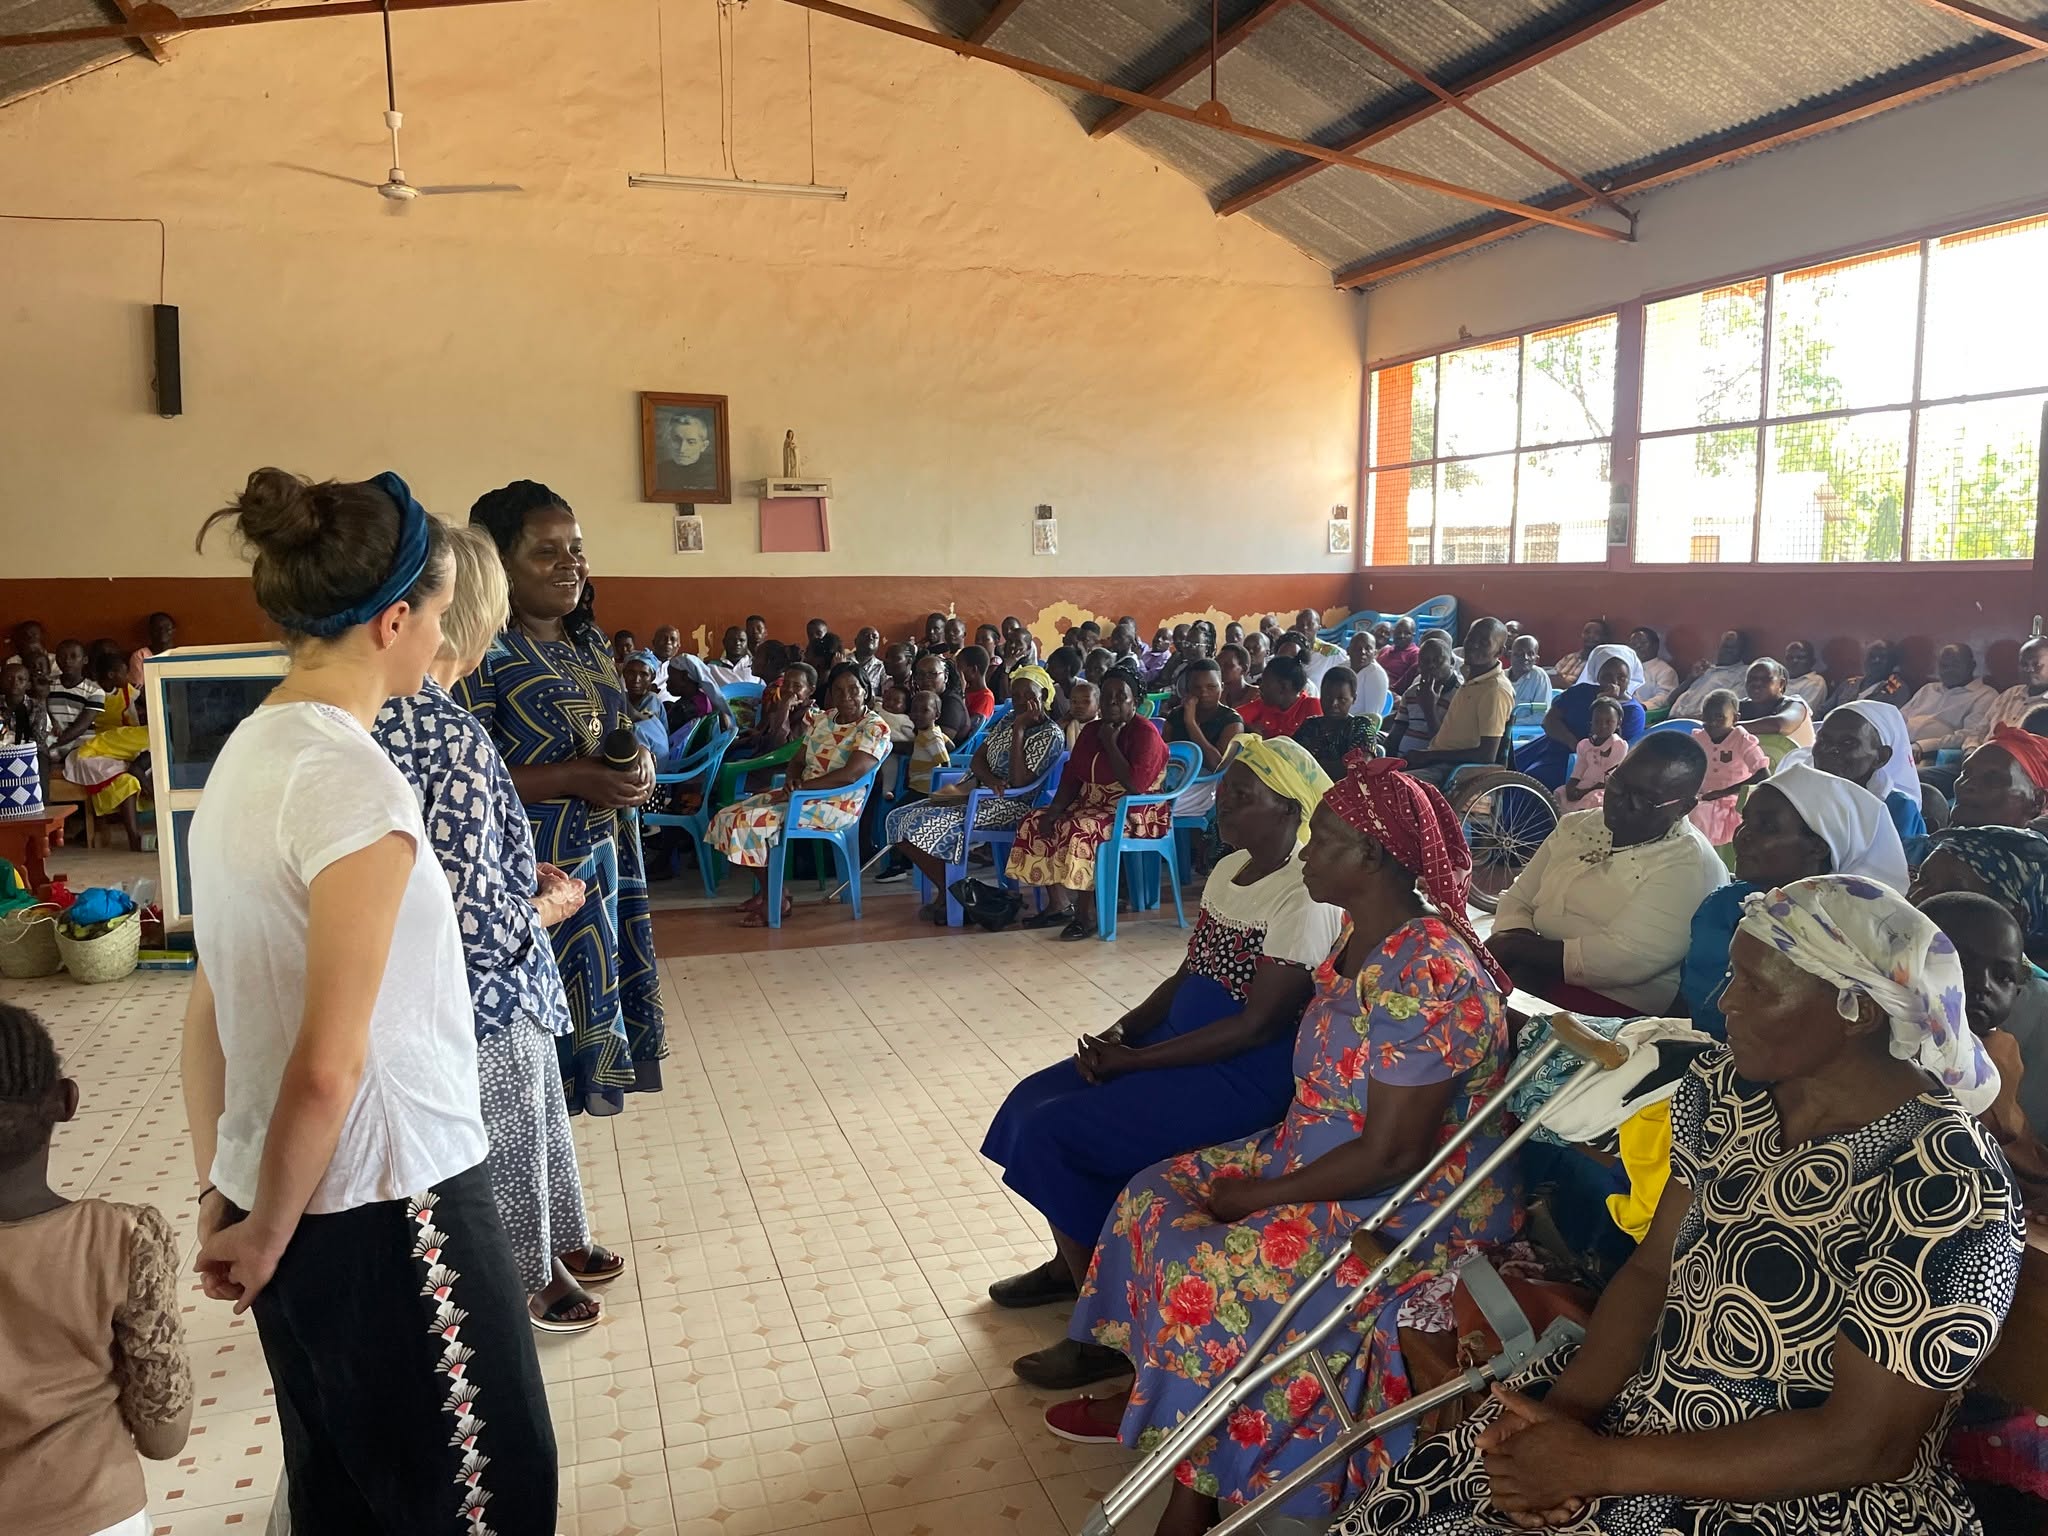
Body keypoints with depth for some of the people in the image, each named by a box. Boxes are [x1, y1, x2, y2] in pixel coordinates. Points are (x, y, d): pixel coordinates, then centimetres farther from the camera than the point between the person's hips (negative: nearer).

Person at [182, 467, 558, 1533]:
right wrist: (267, 1235, -7)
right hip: (388, 1212, -9)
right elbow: (328, 1066, -22)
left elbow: (209, 1004, 10)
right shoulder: (354, 783, -22)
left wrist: (221, 1194, 16)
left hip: (301, 1203, 9)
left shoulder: (244, 754, 4)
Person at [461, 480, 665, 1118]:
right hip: (529, 871, -7)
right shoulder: (480, 651, -12)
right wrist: (571, 779, -22)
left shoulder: (589, 642, 12)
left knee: (586, 1005, 13)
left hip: (602, 858, 8)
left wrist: (640, 769, 0)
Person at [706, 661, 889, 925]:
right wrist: (794, 780, -10)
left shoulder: (875, 728, -11)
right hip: (804, 794, 8)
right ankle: (767, 891, 6)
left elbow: (849, 775, -22)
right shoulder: (821, 719, 12)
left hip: (836, 803, -8)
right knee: (730, 816, -3)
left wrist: (800, 788, -21)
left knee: (752, 821, -21)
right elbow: (797, 760, 14)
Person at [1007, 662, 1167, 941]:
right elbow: (1071, 777, 11)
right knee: (1034, 823, -4)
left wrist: (1109, 743, -18)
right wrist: (1054, 811, -4)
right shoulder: (1091, 730, 11)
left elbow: (1135, 785, -26)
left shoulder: (1145, 733, -13)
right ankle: (1059, 905, -1)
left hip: (1135, 813, -9)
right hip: (1092, 806, 9)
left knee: (1079, 831, -34)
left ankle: (1088, 914, -22)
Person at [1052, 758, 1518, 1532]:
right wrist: (1267, 1158, 0)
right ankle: (1145, 1395, 23)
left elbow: (1391, 1155, -27)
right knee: (1156, 1196, 7)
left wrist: (1259, 1196, -18)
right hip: (1319, 1154, 10)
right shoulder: (1361, 933, 1)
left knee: (1209, 1271, -22)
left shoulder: (1426, 976, -29)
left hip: (1413, 1204, -10)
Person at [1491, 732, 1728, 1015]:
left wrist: (1517, 947, -15)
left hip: (1617, 1007, -7)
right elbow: (1518, 900, 10)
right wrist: (1505, 951, -13)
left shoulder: (1690, 867, -12)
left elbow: (1620, 960, -21)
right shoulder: (1577, 826, 11)